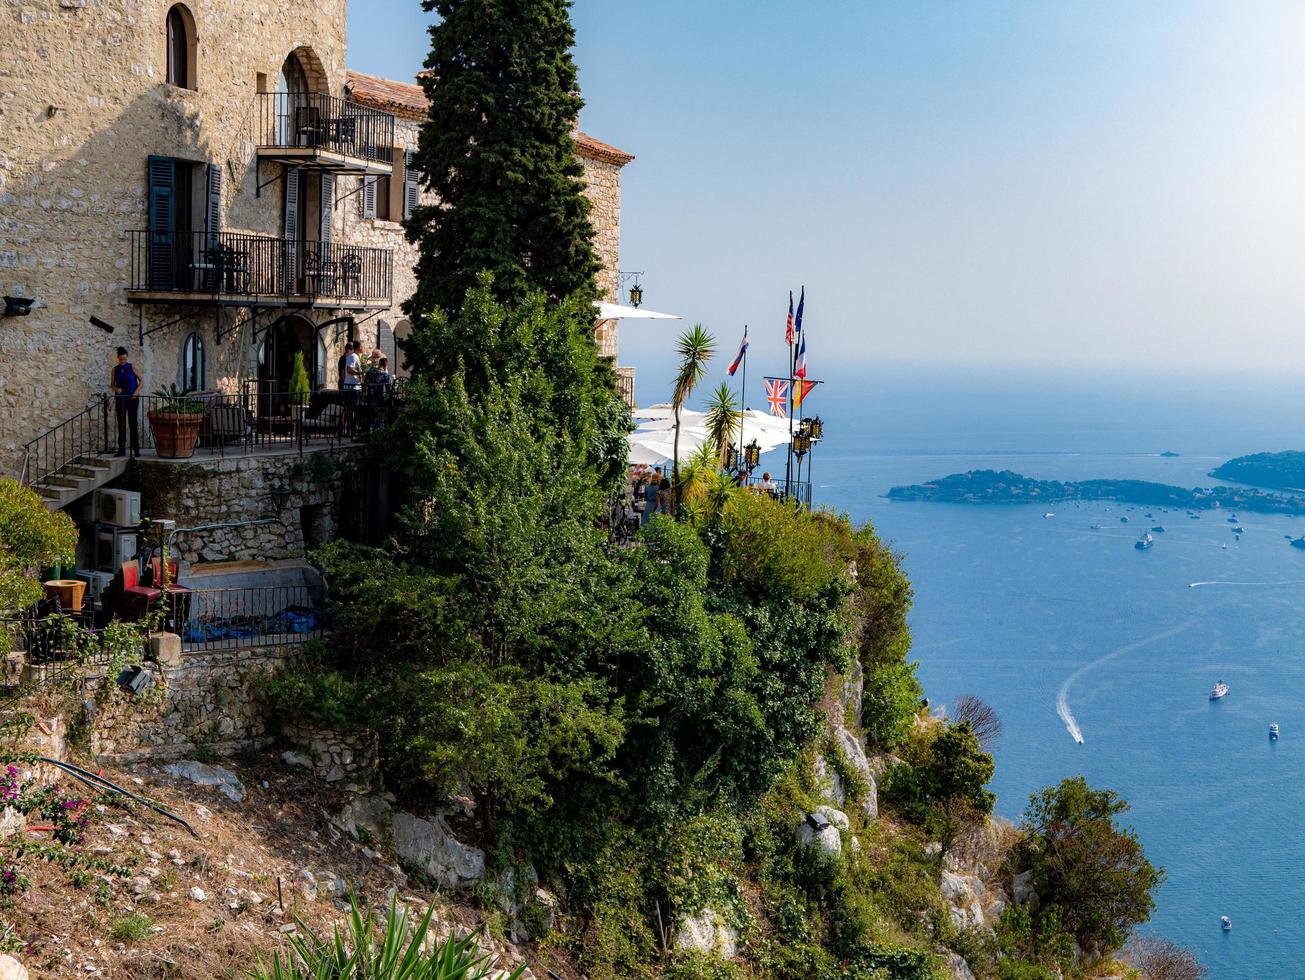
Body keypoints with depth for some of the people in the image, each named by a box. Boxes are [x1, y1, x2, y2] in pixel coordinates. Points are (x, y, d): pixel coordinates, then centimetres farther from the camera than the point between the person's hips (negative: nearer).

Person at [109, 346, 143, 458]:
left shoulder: (132, 367, -2)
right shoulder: (115, 370, 5)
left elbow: (142, 380, 1)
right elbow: (111, 385, 9)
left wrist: (137, 391, -12)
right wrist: (116, 389, -13)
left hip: (132, 399, -3)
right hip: (120, 399, 3)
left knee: (133, 424, -6)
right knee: (121, 424, 4)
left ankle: (136, 449, -4)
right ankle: (121, 449, 8)